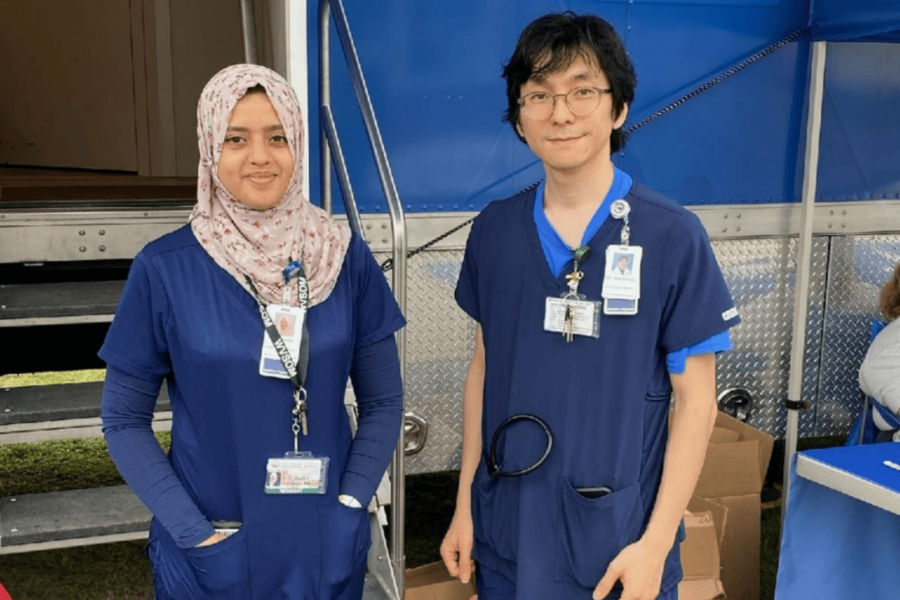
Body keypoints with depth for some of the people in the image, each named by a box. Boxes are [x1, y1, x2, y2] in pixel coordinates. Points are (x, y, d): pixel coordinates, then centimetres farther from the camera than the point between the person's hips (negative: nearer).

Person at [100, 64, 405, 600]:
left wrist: (350, 506, -10)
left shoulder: (346, 257, -7)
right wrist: (195, 534, -12)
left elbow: (384, 402, 1)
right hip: (209, 557, -1)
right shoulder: (165, 268, -11)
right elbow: (125, 421, -4)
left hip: (326, 547, 2)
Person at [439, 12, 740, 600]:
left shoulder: (673, 237, -11)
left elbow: (696, 400, -8)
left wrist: (656, 543, -12)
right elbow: (484, 367, 7)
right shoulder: (494, 230, -1)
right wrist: (465, 503, 7)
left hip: (617, 544, -3)